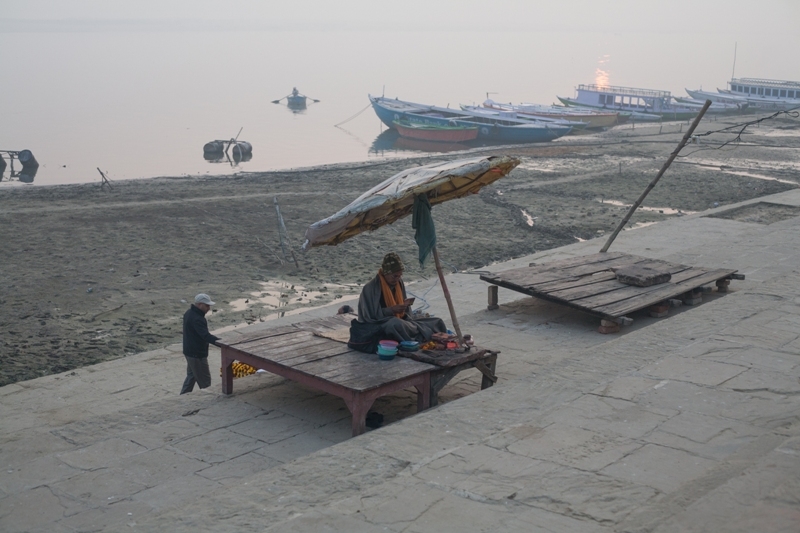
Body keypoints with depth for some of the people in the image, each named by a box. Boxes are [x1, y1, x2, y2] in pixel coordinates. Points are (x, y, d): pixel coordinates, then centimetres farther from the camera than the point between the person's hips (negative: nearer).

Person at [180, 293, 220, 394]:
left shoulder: (189, 313, 7)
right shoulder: (197, 319, -27)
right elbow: (206, 336, -37)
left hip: (189, 352, 10)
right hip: (197, 354, -10)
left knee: (191, 376, 22)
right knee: (205, 380, -1)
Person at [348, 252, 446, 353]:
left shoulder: (399, 284, 3)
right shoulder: (371, 288, -17)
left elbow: (405, 314, 12)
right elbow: (370, 315, -18)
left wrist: (405, 305, -11)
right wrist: (391, 310, -28)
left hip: (399, 322, 7)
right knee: (395, 324, -41)